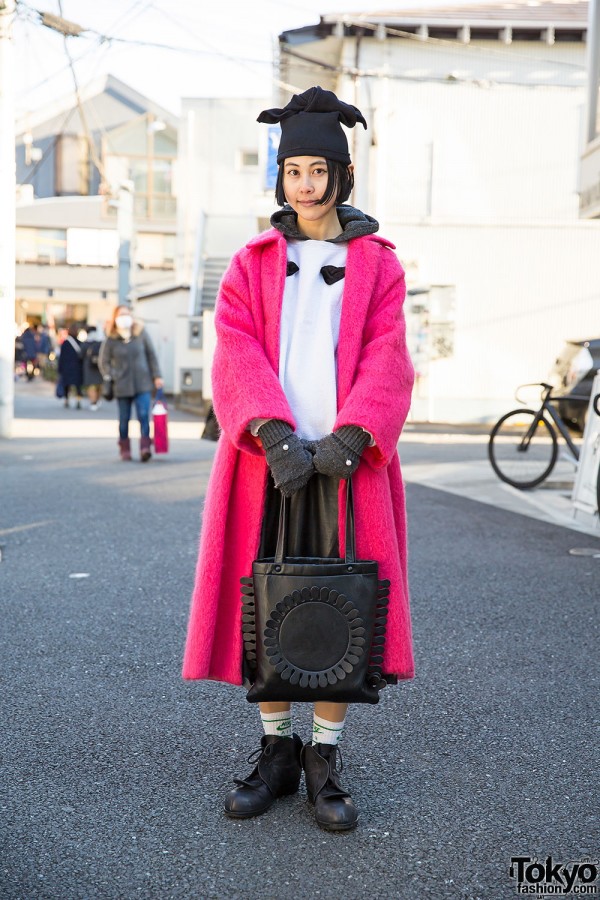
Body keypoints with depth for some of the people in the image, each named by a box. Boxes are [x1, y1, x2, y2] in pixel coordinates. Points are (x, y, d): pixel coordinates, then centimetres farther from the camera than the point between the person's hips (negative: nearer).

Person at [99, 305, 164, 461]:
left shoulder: (141, 333, 2)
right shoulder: (111, 339, -1)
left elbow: (151, 355, 7)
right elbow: (104, 362, 6)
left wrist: (157, 376, 5)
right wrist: (111, 377, -7)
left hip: (142, 383, 0)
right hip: (122, 386, 0)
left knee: (144, 415, -12)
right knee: (124, 419, 7)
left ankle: (145, 447, -14)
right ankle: (124, 449, 20)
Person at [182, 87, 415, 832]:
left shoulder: (377, 263, 10)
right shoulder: (251, 264, 12)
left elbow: (386, 362, -2)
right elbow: (237, 356, -3)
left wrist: (348, 439, -18)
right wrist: (276, 436, -19)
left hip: (348, 461, -1)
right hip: (266, 460, 1)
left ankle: (325, 761, 15)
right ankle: (276, 753, 19)